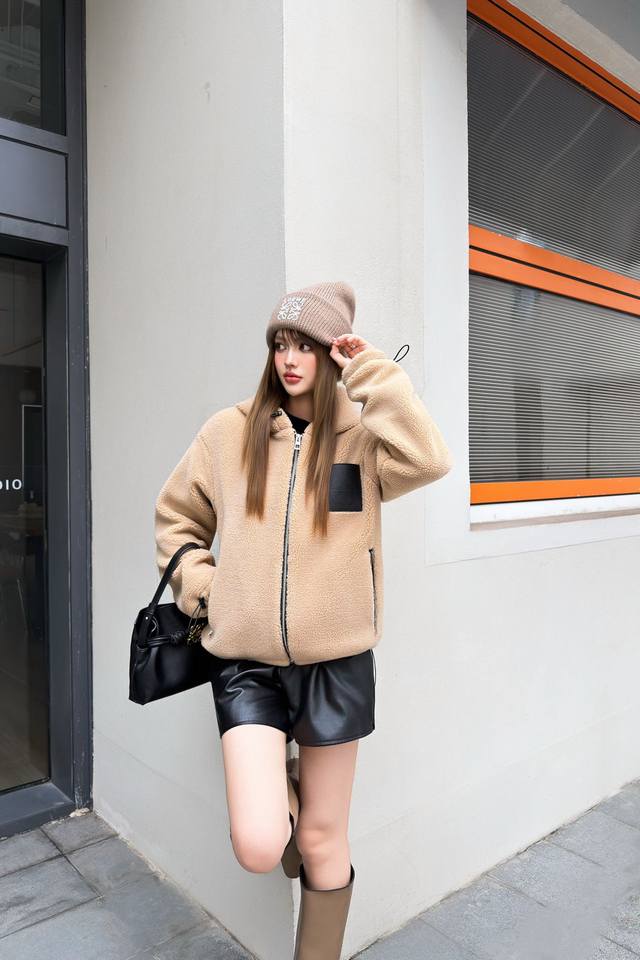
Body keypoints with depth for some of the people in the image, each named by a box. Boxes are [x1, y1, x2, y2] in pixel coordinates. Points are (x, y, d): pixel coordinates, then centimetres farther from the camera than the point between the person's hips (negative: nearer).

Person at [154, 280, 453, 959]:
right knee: (257, 848, -10)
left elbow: (427, 460, -22)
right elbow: (175, 516, 13)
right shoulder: (229, 432, 2)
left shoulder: (361, 434, -1)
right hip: (248, 663, 1)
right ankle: (278, 788, 26)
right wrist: (200, 586, 1)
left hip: (337, 661, 0)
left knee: (322, 842, 13)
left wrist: (370, 370, -17)